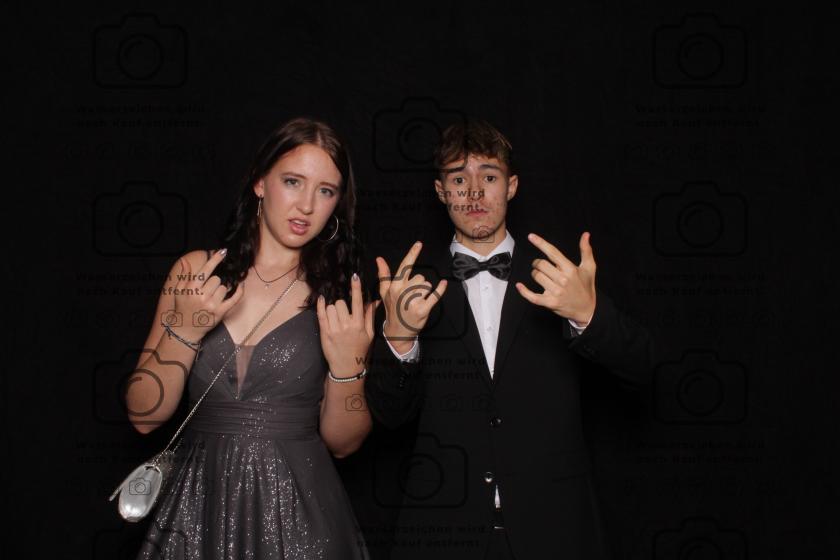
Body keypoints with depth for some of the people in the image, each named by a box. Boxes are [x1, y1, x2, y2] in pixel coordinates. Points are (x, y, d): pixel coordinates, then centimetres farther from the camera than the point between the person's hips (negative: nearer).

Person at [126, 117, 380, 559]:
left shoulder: (340, 294, -4)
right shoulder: (196, 271, -2)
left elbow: (343, 443, -1)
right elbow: (144, 416, -3)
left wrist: (347, 367, -18)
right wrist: (184, 331, -17)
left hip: (296, 510, -1)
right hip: (200, 504, 1)